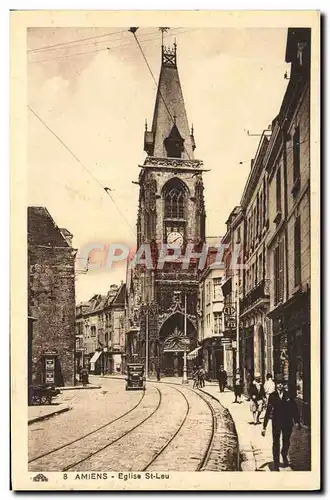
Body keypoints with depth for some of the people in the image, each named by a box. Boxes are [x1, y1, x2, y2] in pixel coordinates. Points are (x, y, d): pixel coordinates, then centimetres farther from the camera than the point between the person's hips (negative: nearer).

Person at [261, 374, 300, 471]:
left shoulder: (288, 395, -4)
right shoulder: (272, 396, -6)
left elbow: (294, 408, 3)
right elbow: (268, 411, -6)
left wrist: (297, 421, 0)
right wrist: (264, 427, -7)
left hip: (287, 423, 1)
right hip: (276, 423, -1)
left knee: (286, 442, 15)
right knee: (276, 443, 2)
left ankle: (284, 456, 45)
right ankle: (276, 464, 13)